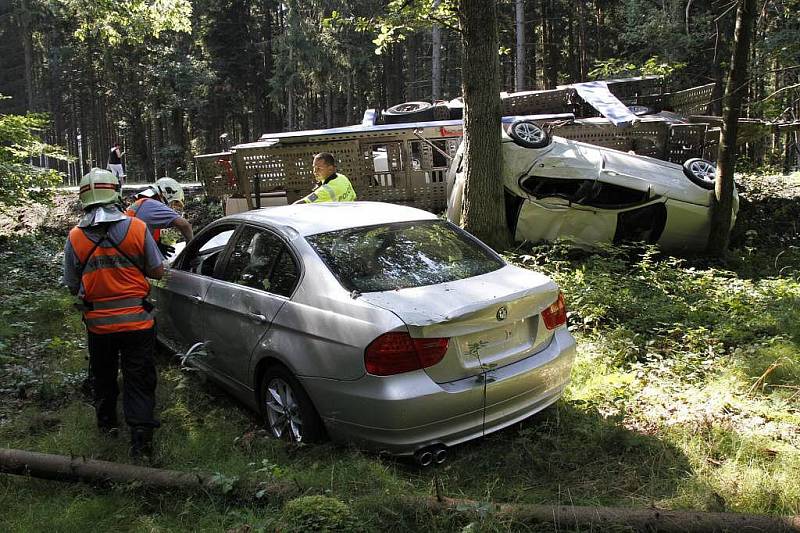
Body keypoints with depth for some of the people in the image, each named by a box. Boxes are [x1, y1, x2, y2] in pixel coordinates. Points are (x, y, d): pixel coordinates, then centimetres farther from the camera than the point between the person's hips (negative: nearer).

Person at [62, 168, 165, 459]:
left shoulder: (75, 238, -6)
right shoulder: (137, 228, -10)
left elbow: (73, 286, 3)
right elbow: (157, 271, -2)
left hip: (98, 323, 2)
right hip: (137, 321, -2)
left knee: (103, 377, 24)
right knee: (139, 382, 6)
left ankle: (106, 422, 42)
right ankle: (141, 440, 2)